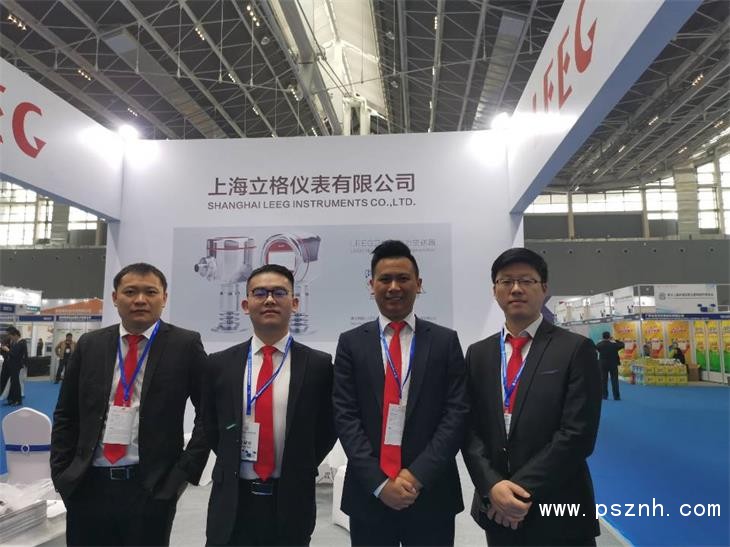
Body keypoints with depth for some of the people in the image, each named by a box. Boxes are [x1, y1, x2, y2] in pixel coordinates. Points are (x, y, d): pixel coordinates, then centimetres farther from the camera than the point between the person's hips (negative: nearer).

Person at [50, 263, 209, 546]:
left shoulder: (185, 345, -5)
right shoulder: (89, 345, 6)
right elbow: (65, 415, 12)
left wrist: (186, 471, -7)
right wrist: (61, 474, 5)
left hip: (152, 488, -3)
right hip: (86, 486, 3)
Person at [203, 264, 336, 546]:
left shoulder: (319, 364, -6)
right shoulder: (219, 364, -1)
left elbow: (328, 427, 3)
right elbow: (210, 426, 11)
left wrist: (300, 471, 0)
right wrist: (233, 465, 6)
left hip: (292, 501, -1)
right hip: (232, 501, 1)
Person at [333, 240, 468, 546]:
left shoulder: (445, 341, 1)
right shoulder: (351, 343, 1)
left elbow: (457, 413, -4)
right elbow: (345, 416, -3)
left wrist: (418, 475, -12)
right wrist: (378, 482, -11)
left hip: (432, 492, 0)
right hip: (369, 492, 1)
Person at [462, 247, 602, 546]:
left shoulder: (576, 349, -7)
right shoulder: (478, 353, 5)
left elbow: (577, 434, -14)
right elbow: (470, 429, 1)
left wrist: (523, 489, -15)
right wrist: (492, 486, -13)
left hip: (558, 514, -3)